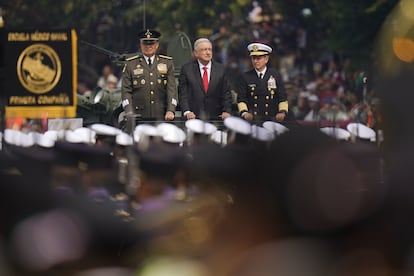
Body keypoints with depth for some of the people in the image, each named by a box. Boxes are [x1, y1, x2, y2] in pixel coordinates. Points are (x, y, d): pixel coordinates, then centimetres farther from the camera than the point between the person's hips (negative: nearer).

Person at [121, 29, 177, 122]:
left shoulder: (167, 63, 11)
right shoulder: (130, 64, 8)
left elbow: (171, 89, 4)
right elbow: (126, 91, 4)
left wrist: (170, 111, -9)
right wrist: (129, 113, -9)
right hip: (139, 116, -1)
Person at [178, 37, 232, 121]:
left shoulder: (220, 69, 9)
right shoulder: (186, 69, 5)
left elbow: (226, 93, 8)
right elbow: (182, 93, 1)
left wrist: (226, 111, -5)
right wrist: (187, 112, -12)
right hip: (193, 117, -1)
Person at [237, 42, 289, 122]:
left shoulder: (275, 76, 9)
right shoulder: (245, 77, 9)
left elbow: (283, 99, 7)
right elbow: (241, 99, 7)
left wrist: (283, 112, -11)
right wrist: (244, 113, -11)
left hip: (272, 119, 1)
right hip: (251, 120, -1)